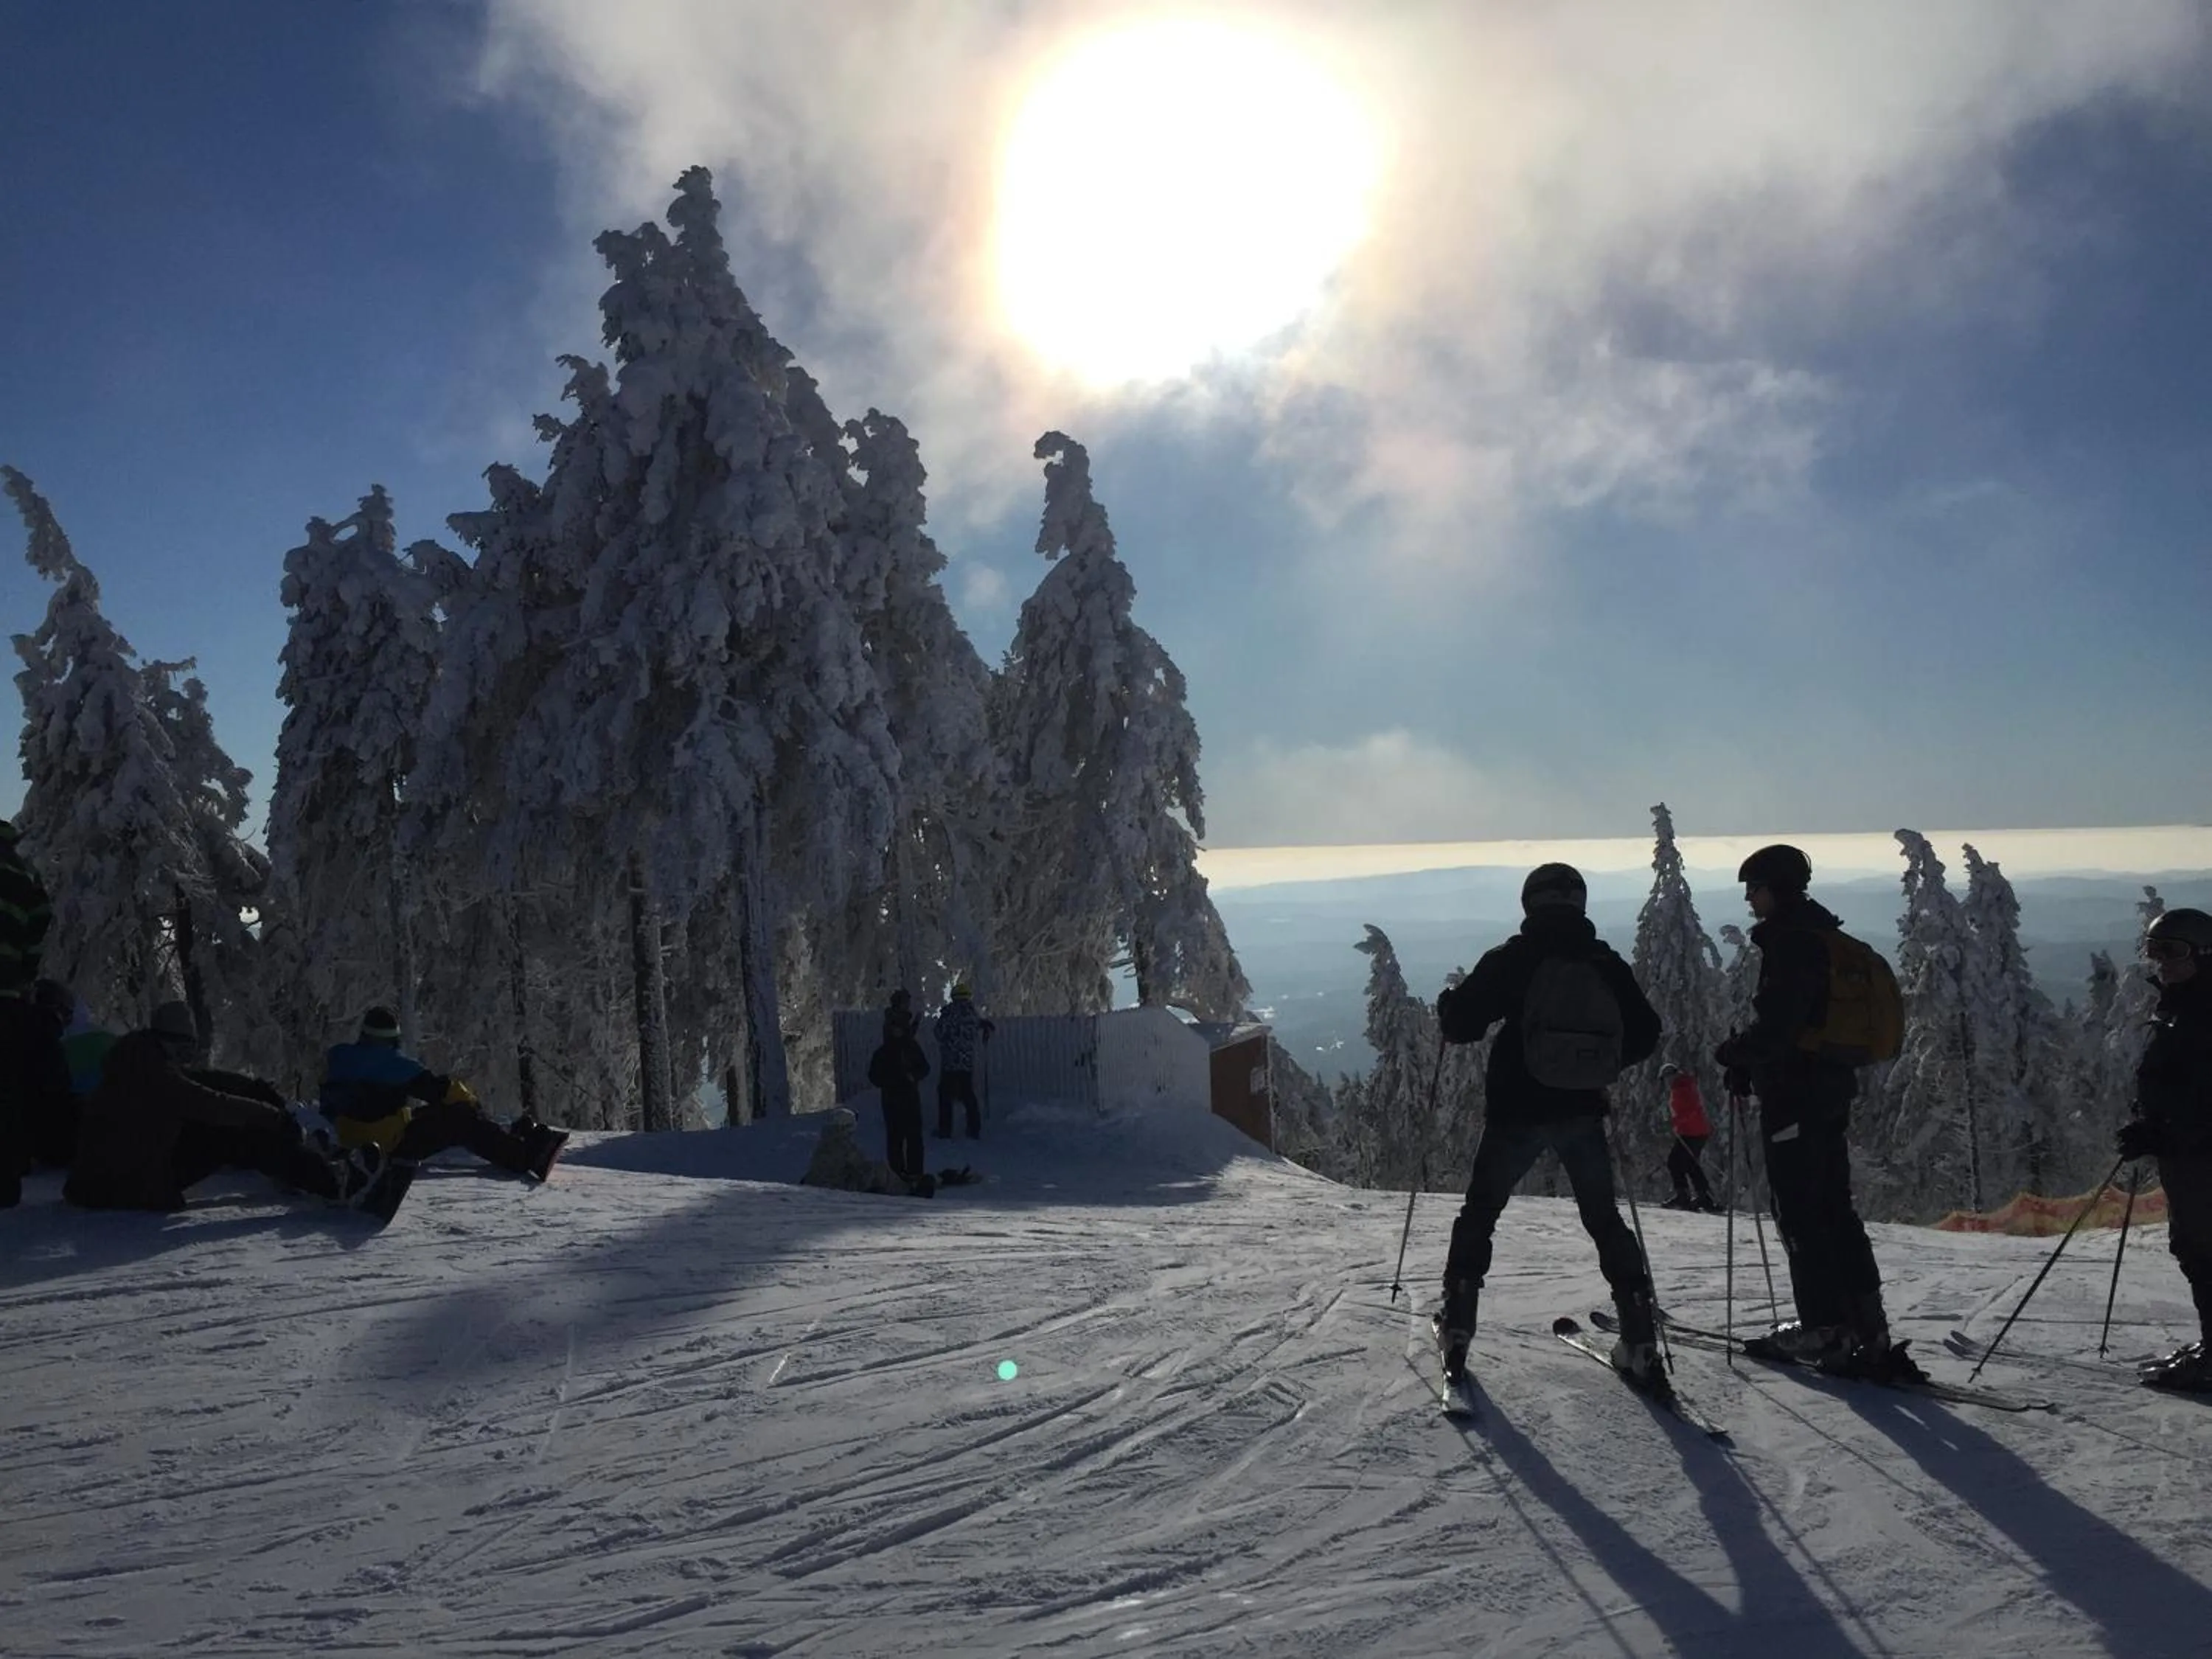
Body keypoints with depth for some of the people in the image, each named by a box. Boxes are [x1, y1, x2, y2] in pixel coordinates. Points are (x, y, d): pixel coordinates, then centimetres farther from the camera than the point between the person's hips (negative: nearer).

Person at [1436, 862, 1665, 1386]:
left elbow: (1461, 1023, -11)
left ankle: (1458, 1329, 9)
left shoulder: (1511, 960, -8)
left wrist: (1447, 1004, 10)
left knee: (1479, 1215, 13)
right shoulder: (1606, 963, 1)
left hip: (1517, 1112, -2)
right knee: (1605, 1220, 16)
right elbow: (1645, 1033, 6)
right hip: (1582, 1112, 3)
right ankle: (1640, 1342, 10)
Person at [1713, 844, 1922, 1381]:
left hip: (1792, 1091, -10)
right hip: (1831, 1085, 10)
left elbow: (1776, 1024, -23)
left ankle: (1825, 1327, 3)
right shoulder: (1822, 936, 15)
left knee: (1799, 1212, -2)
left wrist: (1734, 1053, -6)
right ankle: (1867, 1329, 17)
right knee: (1835, 1207, 13)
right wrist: (1747, 1058, 12)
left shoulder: (1790, 940, -17)